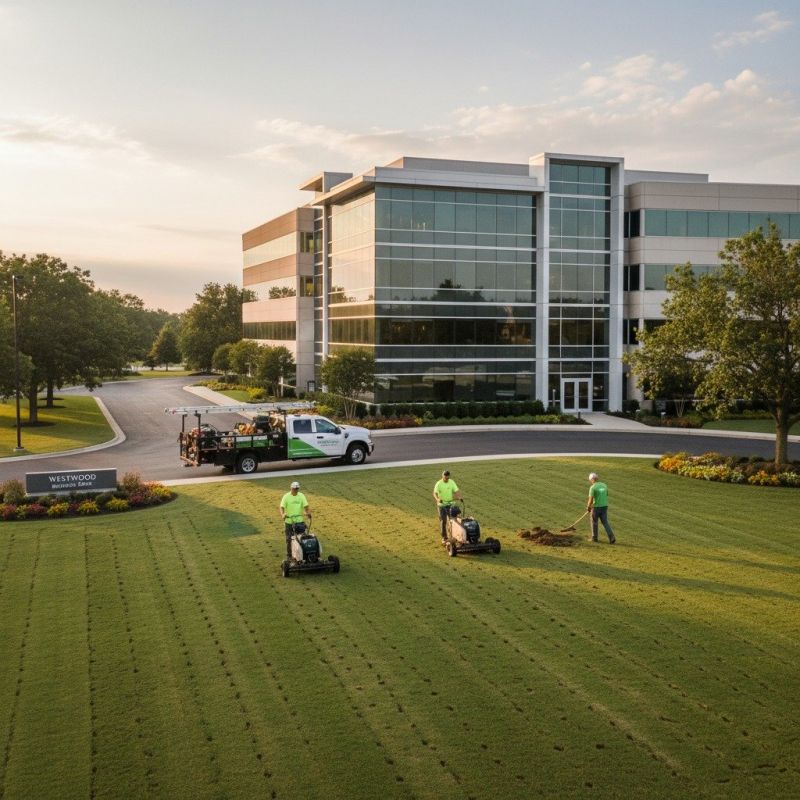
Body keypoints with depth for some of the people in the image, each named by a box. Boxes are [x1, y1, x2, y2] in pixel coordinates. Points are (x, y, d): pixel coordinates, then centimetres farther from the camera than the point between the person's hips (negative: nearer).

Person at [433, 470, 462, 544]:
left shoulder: (452, 482, -2)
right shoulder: (439, 484, -12)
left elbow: (456, 490, -7)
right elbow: (435, 493, -20)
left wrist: (459, 497, -27)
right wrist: (437, 499, -40)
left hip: (450, 504, 2)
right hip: (442, 505, -2)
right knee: (443, 522, 1)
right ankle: (444, 538, 10)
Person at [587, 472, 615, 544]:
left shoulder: (592, 487, -13)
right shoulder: (604, 485, 8)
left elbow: (591, 500, -18)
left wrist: (588, 507, 2)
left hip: (596, 507, -5)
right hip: (604, 506, 5)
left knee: (594, 522, 15)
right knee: (605, 523, 8)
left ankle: (594, 538, 24)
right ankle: (611, 537, -6)